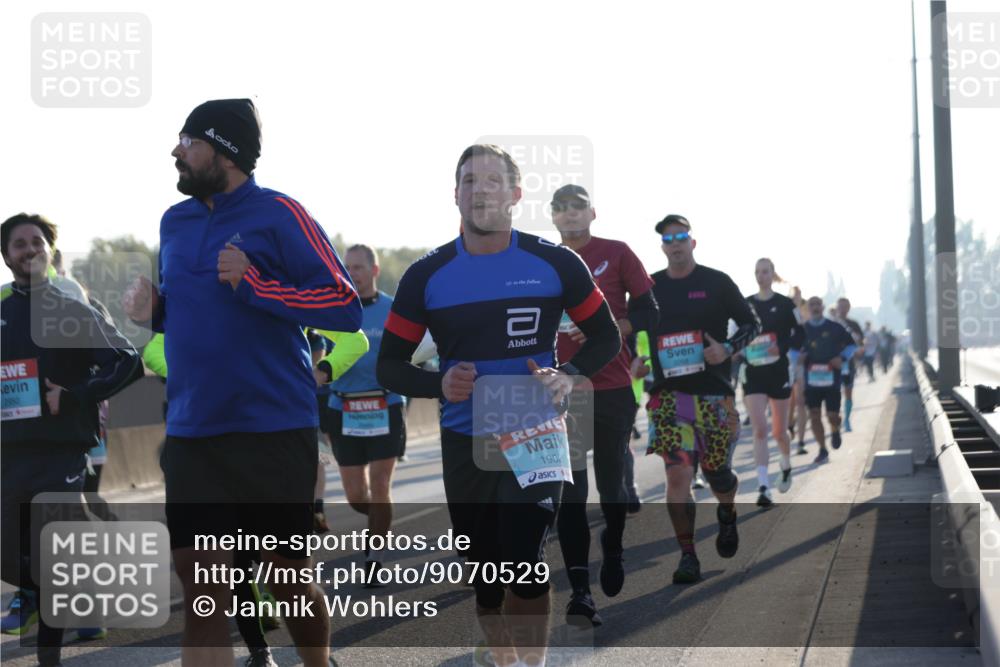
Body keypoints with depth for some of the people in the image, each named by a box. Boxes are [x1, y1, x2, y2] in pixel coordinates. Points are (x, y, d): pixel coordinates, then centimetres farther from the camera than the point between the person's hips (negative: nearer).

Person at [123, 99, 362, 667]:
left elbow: (347, 308, -13)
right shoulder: (174, 221, 11)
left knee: (289, 579, 9)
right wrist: (153, 309, 3)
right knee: (202, 592, -2)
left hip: (274, 432, -5)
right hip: (191, 434, 5)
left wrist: (252, 283, -20)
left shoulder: (279, 215, -8)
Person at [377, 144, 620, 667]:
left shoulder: (555, 264, -4)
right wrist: (439, 384, -16)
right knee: (485, 576, 10)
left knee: (524, 562, -17)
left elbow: (605, 337, 8)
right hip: (465, 443, 3)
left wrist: (569, 375, -12)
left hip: (535, 435, -2)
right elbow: (389, 366, 4)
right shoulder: (427, 276, -1)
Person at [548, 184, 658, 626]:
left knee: (612, 483, 9)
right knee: (569, 493, -6)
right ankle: (580, 592, -7)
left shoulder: (616, 254, 1)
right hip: (564, 391, 1)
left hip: (613, 388, -1)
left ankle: (613, 551, 39)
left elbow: (647, 313, -1)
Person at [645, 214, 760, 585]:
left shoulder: (716, 283, 2)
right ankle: (687, 557, -5)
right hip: (669, 395, 1)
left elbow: (751, 324, 7)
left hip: (714, 393, -1)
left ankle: (727, 516, 41)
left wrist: (728, 349, -11)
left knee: (715, 471, 6)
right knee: (678, 475, -10)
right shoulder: (650, 287, 7)